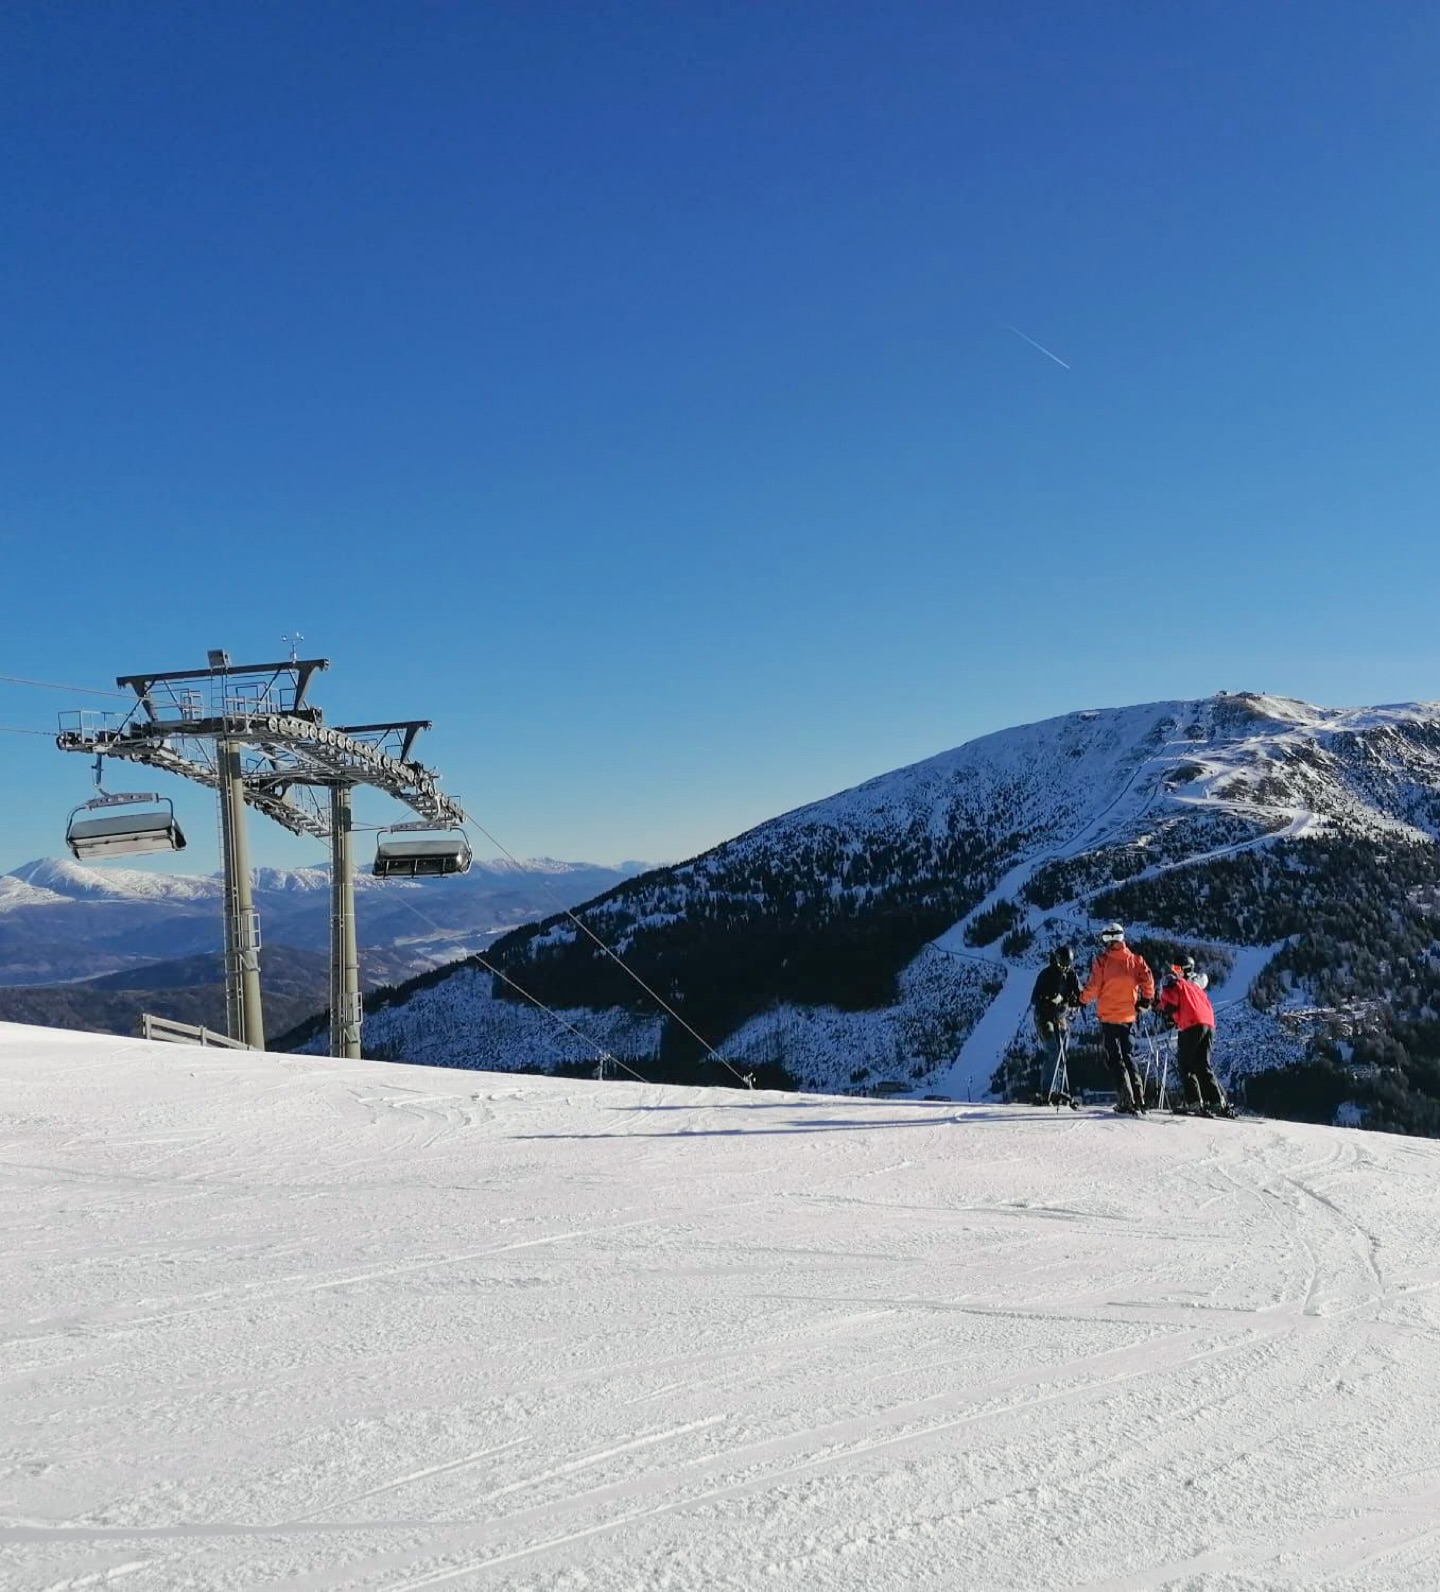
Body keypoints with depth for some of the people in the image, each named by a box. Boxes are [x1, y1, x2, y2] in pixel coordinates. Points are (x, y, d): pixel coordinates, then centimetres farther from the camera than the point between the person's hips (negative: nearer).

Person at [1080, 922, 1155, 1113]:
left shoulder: (1102, 961, -8)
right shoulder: (1135, 960, 1)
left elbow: (1093, 987, -11)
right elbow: (1148, 979, -4)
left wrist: (1082, 999, 8)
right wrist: (1146, 999, 13)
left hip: (1109, 1017, -3)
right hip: (1129, 1016, 3)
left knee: (1115, 1058, 2)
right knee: (1129, 1056, 15)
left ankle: (1126, 1098, -9)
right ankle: (1138, 1097, 5)